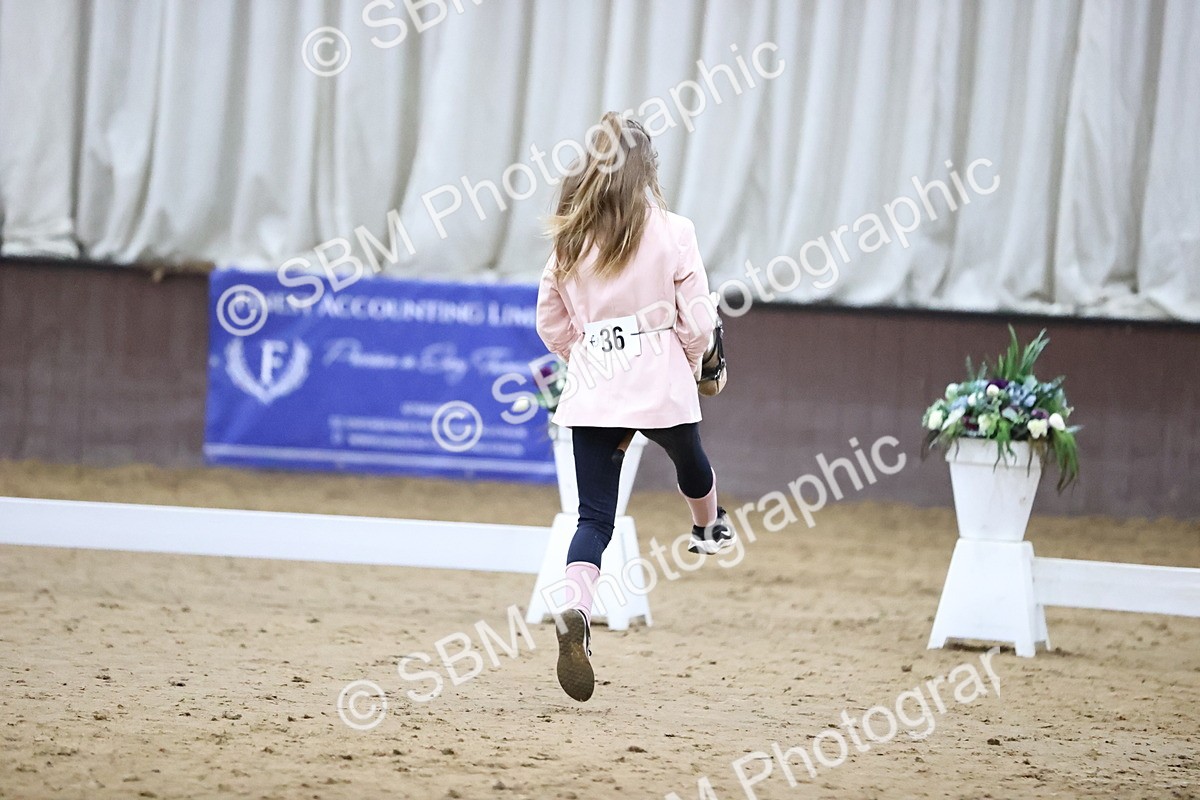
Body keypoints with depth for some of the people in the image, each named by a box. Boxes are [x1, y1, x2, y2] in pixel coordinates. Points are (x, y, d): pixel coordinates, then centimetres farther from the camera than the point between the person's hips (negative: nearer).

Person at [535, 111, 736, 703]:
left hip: (589, 391, 2)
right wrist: (690, 362, 12)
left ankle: (574, 610, -24)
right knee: (688, 459, 31)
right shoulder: (671, 233, -7)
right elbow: (697, 321, -8)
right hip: (660, 383, -2)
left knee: (594, 516, 0)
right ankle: (709, 529, 61)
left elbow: (551, 324, 9)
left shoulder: (570, 239, 3)